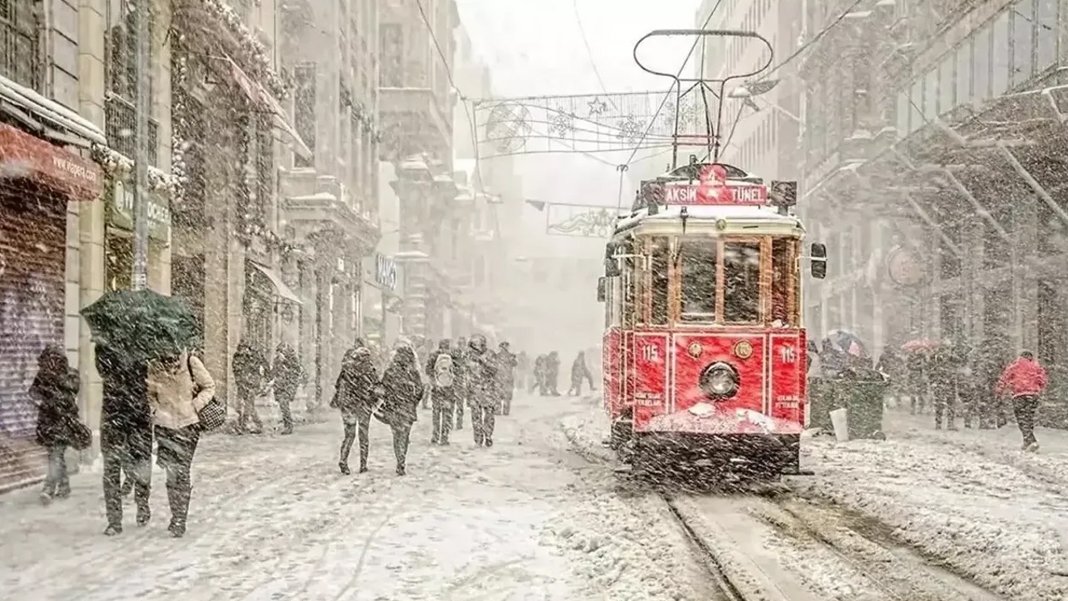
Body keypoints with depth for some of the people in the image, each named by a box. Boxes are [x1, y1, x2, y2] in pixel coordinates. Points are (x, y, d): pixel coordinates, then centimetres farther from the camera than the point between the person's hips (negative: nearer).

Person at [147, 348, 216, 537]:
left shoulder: (191, 362, -6)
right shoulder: (154, 366, 1)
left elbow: (209, 386, 3)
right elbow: (150, 394, 16)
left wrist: (195, 406, -8)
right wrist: (155, 409, -1)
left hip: (188, 424, -2)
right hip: (164, 424, 2)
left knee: (182, 473, -3)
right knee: (171, 473, 1)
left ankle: (180, 520, 4)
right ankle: (176, 515, 16)